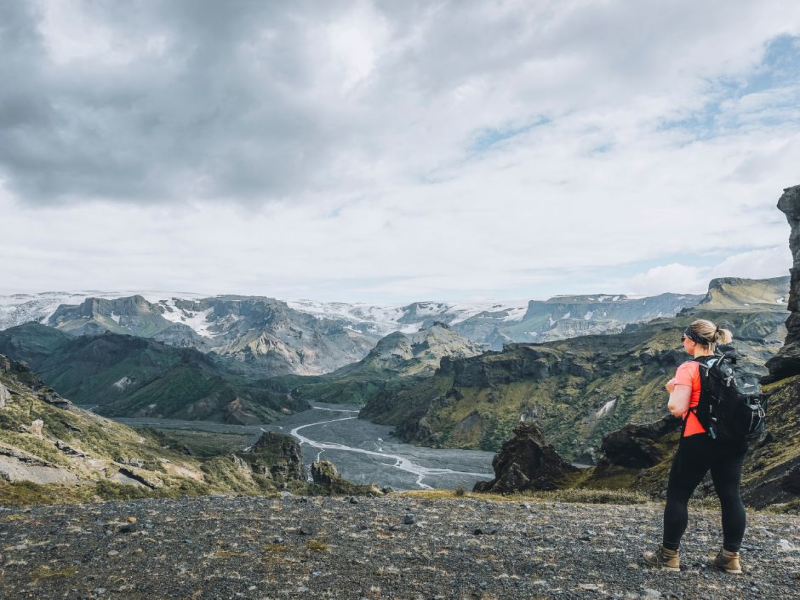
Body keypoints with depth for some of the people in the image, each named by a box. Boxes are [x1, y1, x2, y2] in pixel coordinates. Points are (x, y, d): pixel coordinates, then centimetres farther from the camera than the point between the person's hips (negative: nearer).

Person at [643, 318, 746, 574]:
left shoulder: (689, 369, -13)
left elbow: (677, 408, -18)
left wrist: (673, 390, 0)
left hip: (700, 440, -6)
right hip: (734, 439, 6)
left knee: (677, 495, 5)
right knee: (730, 496, 12)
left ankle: (669, 555, 11)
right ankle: (731, 557, 18)